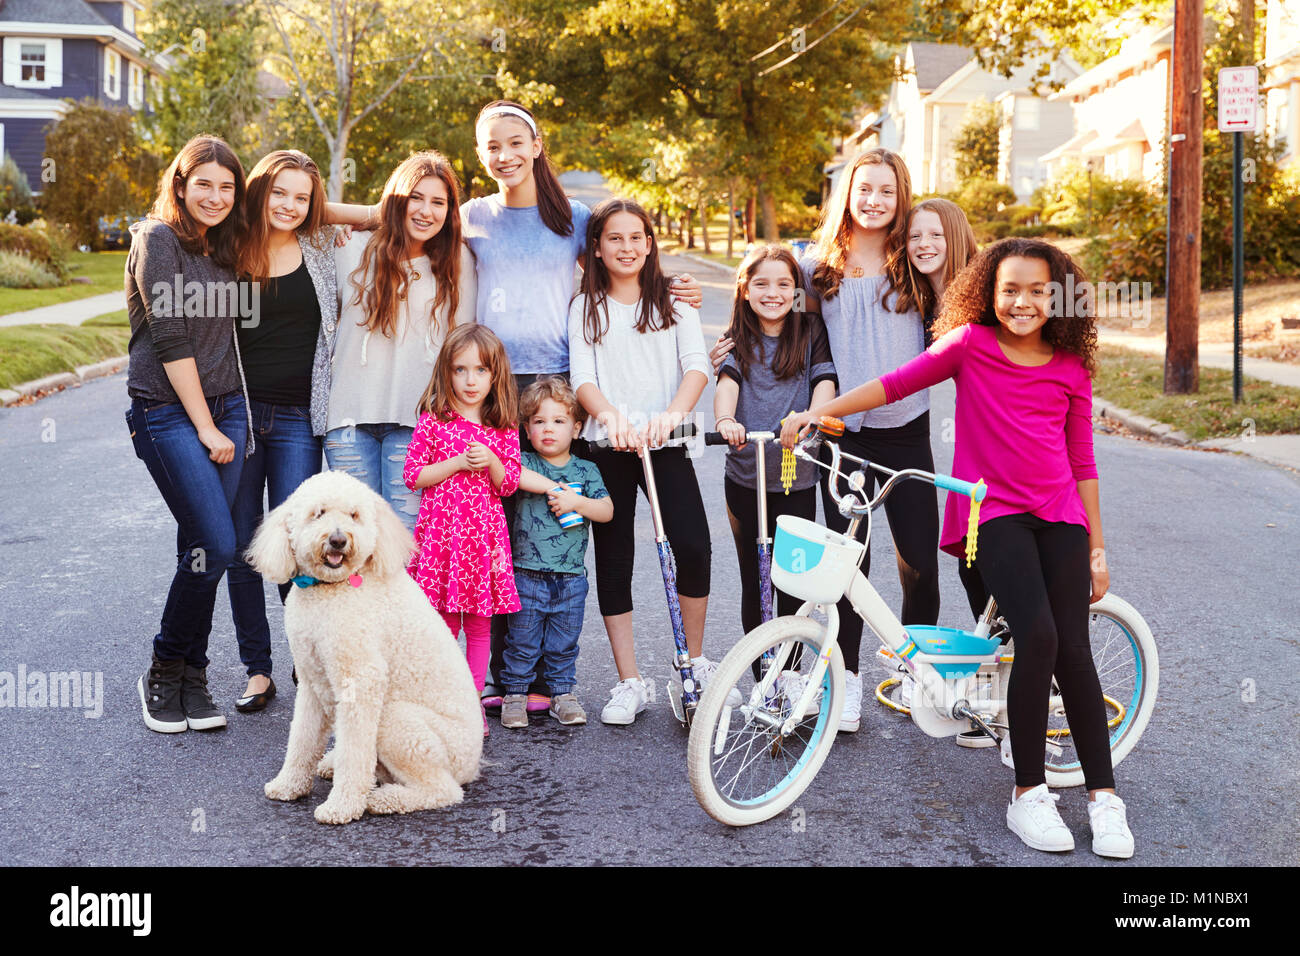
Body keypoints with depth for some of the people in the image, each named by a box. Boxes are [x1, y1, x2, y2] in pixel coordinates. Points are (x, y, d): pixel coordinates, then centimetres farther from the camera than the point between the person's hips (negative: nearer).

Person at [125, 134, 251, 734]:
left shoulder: (224, 248, 15)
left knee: (201, 549, 4)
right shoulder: (158, 240, -6)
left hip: (227, 409, 6)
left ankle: (190, 679, 14)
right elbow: (170, 340, -11)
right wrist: (205, 427, -11)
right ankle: (163, 676, 5)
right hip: (168, 413, -6)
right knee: (216, 546, -13)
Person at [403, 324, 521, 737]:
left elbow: (509, 484, 7)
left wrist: (491, 461, -12)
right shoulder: (433, 421, -1)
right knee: (443, 625, 3)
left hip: (483, 533, 2)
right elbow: (412, 476, -3)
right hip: (440, 529, -2)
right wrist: (457, 463, -13)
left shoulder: (503, 428, 5)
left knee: (478, 626, 7)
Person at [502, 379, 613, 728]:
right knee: (523, 640, 5)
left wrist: (576, 502, -14)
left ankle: (563, 693, 23)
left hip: (571, 577, 2)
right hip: (527, 573, -2)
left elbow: (607, 510, 1)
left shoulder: (586, 470, 7)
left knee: (564, 642, 10)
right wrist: (552, 486, -21)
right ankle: (515, 693, 17)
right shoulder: (526, 462, 1)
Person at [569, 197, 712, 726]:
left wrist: (673, 413, -25)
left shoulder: (674, 305, 12)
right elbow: (582, 378, -2)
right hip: (607, 446, 1)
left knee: (693, 547, -16)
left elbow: (697, 366, -3)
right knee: (613, 559, 1)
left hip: (665, 444, 0)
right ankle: (629, 683, 11)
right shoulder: (585, 309, 11)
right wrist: (611, 416, -25)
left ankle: (696, 662, 5)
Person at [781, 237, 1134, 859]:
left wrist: (1097, 548, 13)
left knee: (1074, 652, -4)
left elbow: (1082, 463, 12)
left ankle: (1103, 795, 8)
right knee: (1037, 638, -21)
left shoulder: (1070, 368, 8)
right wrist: (818, 412, -5)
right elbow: (897, 384, 2)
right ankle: (1028, 793, -7)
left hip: (1059, 517, 3)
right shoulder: (971, 344, 1)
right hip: (993, 513, -3)